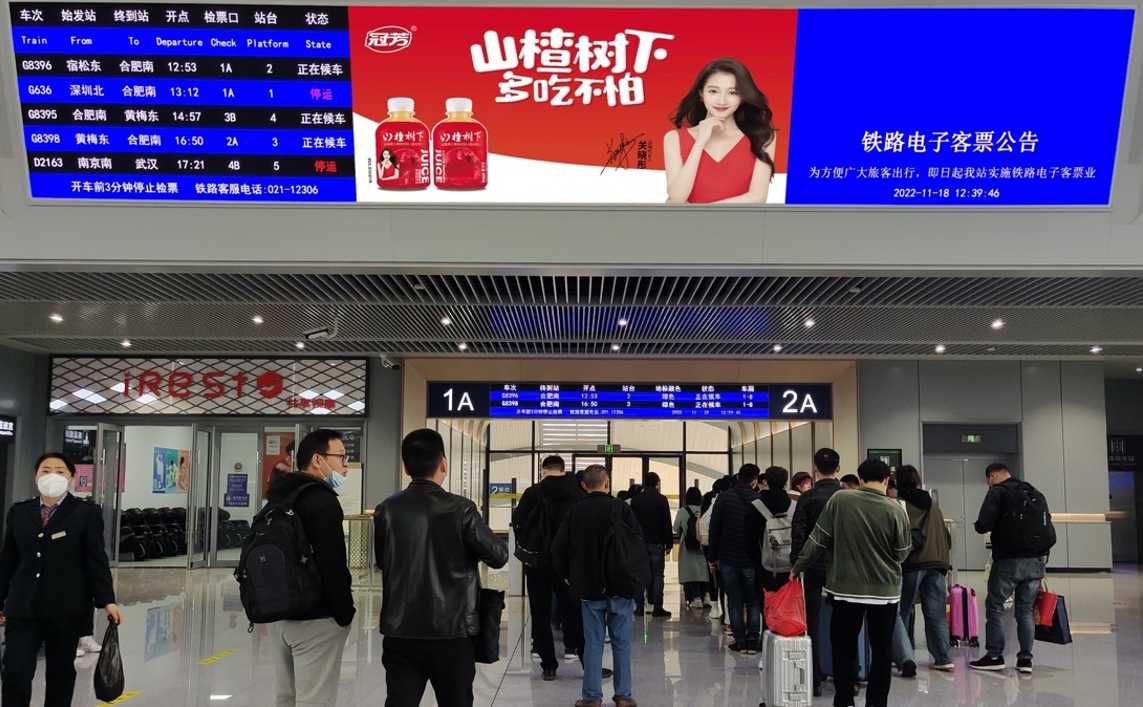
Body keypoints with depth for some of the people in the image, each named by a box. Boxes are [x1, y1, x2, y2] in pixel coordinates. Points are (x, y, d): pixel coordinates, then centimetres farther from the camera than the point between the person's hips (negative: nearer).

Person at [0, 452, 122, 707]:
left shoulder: (87, 513, -2)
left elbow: (96, 560, -5)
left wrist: (107, 600, -12)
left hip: (67, 608, -2)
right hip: (22, 607, 2)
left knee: (60, 671, 9)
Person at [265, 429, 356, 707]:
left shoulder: (279, 497, 13)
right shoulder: (322, 500, -17)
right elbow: (333, 565, -22)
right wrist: (345, 612, -11)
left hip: (279, 613, 9)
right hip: (316, 619, -9)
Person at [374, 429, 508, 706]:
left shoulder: (387, 510, -3)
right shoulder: (460, 509, -12)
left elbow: (383, 561, 9)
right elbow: (499, 556, -5)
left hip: (400, 631, 2)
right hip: (451, 631, -2)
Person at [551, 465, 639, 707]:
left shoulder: (574, 512, -2)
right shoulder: (621, 508, -8)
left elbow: (558, 548, 0)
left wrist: (568, 576, 13)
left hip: (589, 587, 1)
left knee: (593, 642, 8)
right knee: (621, 642, 7)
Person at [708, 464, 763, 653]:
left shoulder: (724, 498, -4)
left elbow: (714, 528, -3)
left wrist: (714, 555, 4)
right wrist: (762, 556, 5)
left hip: (728, 559, 0)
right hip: (751, 559, 0)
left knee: (734, 601, 7)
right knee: (753, 601, 9)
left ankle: (740, 640, 7)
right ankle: (753, 639, 4)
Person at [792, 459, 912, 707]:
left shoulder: (839, 501, -7)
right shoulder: (895, 510, -9)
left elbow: (818, 540, -2)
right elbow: (902, 553, -1)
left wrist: (798, 567, 10)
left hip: (846, 588, 0)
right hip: (885, 590, 0)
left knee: (843, 648, 12)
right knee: (881, 651, 11)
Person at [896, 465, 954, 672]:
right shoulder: (933, 505, 15)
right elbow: (946, 536, 17)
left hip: (912, 563, -5)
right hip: (936, 563, 5)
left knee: (902, 612, 4)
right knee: (936, 614, 6)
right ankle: (943, 658, 2)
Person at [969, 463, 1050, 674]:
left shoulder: (998, 492, -6)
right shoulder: (1033, 492, 15)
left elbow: (984, 525, -16)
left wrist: (979, 525, 7)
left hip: (1008, 560, -6)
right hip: (1035, 561, 6)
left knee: (995, 606, 5)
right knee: (1026, 610, 11)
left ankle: (994, 656, 5)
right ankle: (1025, 658, 8)